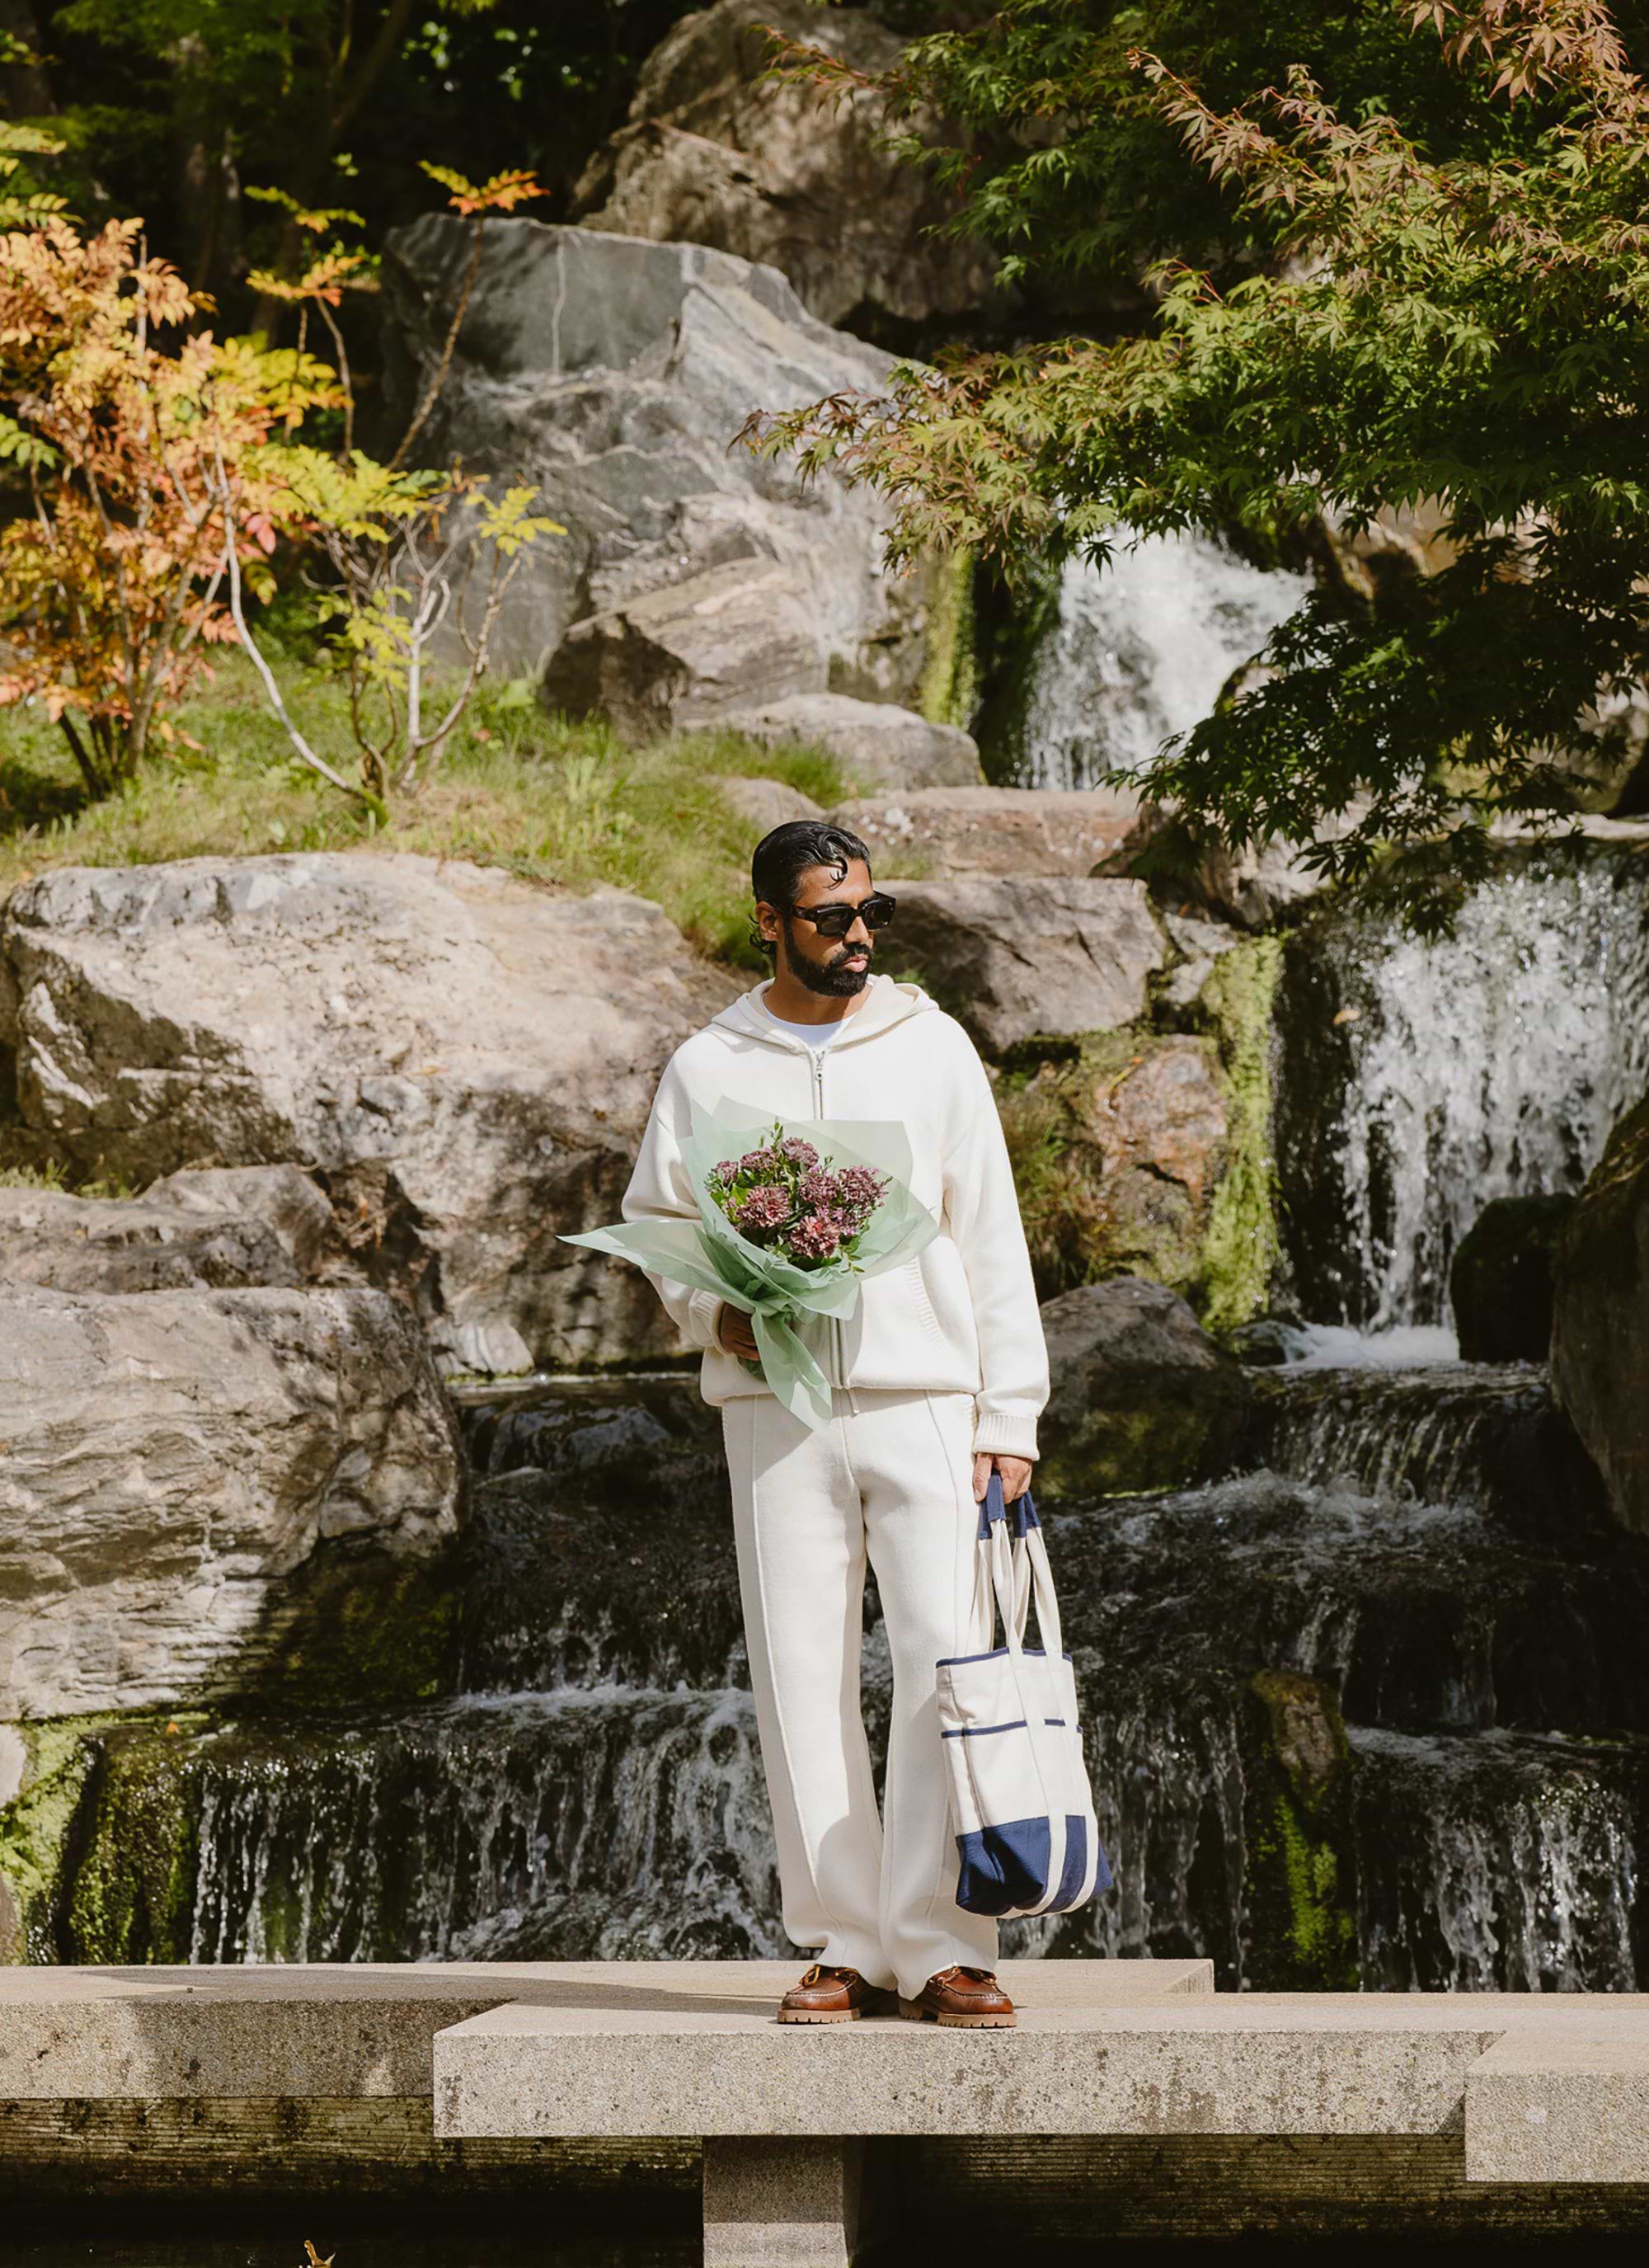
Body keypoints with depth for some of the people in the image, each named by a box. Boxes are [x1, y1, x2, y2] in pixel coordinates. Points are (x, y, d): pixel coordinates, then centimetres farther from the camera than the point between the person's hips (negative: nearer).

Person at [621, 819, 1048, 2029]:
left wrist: (1010, 1417, 2)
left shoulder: (932, 1047, 8)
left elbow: (992, 1237, 8)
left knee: (948, 1665, -9)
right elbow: (652, 1223, 14)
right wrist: (714, 1314, -8)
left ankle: (940, 1944, -5)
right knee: (804, 1677, 0)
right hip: (778, 1411, 1)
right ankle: (845, 1944, 6)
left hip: (924, 1399, 0)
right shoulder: (708, 1069, 7)